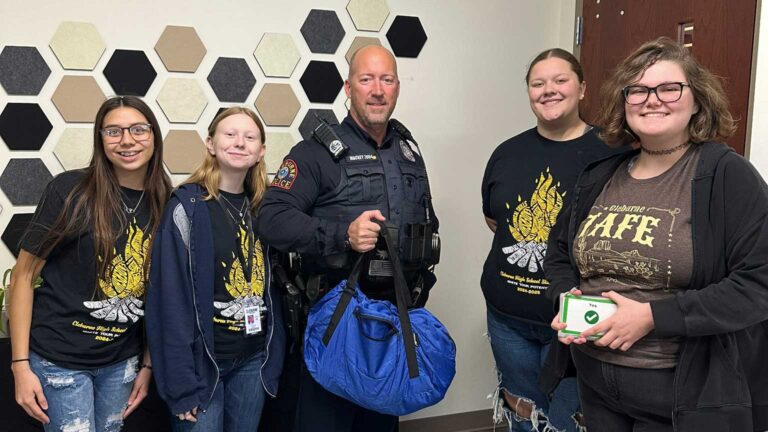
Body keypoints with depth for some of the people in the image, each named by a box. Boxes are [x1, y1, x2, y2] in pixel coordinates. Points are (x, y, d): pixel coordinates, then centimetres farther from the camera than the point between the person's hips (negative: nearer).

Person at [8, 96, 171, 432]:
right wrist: (20, 364, -10)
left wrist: (147, 364, 4)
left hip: (123, 360, 4)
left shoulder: (163, 206, -2)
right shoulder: (69, 190, -13)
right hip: (59, 359, -4)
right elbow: (24, 275, -8)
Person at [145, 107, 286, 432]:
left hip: (254, 358, 5)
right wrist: (181, 379, -16)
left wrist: (274, 355, 4)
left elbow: (271, 287, 9)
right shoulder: (188, 206, -11)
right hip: (204, 358, -5)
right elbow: (170, 299, -14)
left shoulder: (262, 208, 6)